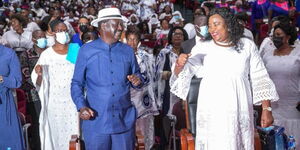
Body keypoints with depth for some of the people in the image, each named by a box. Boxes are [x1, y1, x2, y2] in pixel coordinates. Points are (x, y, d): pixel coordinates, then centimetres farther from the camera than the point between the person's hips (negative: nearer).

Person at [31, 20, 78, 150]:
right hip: (54, 101, -1)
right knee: (54, 132, 6)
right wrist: (39, 74, -21)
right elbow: (39, 83, -1)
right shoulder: (46, 54, -3)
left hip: (73, 100, 1)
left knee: (72, 133, 3)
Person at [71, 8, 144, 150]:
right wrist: (81, 106, -13)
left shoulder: (128, 50, 7)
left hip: (125, 120, 2)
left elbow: (137, 76, 14)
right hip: (96, 121, -2)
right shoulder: (86, 50, 0)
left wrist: (138, 81, -10)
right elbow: (77, 83, 2)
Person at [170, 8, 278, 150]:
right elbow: (182, 74, -2)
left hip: (239, 111, 1)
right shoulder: (202, 48, -1)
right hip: (211, 111, 0)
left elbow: (260, 79, 4)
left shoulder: (247, 46, 0)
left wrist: (267, 109, 0)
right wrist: (179, 64, -25)